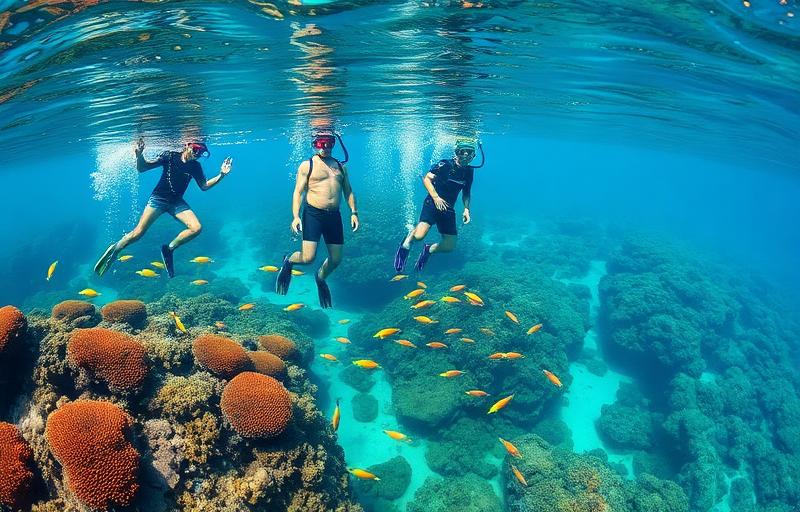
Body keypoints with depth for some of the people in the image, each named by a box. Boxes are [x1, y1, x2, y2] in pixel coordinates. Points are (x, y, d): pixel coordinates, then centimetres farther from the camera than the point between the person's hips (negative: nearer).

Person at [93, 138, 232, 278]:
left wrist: (221, 175, -5)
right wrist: (139, 156, -29)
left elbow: (204, 186, 8)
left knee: (196, 228, -19)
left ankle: (169, 249, 0)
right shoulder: (170, 156, -9)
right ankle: (114, 250, 13)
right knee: (138, 233, -13)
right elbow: (141, 168, -7)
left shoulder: (195, 166, -1)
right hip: (159, 198, -3)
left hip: (177, 202, 3)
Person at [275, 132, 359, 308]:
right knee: (308, 257, -14)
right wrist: (295, 216, -15)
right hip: (313, 214, -5)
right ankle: (288, 262, 21)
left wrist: (353, 212, 3)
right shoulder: (307, 165, 0)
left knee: (336, 259, 8)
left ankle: (320, 278, 40)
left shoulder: (340, 166, 14)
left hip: (334, 216, 5)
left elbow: (348, 191, 16)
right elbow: (298, 192, -4)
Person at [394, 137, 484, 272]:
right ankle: (407, 242, 7)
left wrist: (466, 209, -3)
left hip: (448, 209, 6)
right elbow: (426, 179, -11)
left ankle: (429, 249, 33)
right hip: (433, 204, -5)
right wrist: (436, 197, -22)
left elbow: (466, 193, 13)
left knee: (450, 246, 3)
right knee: (419, 236, -28)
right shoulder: (444, 165, -14)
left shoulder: (469, 171, 2)